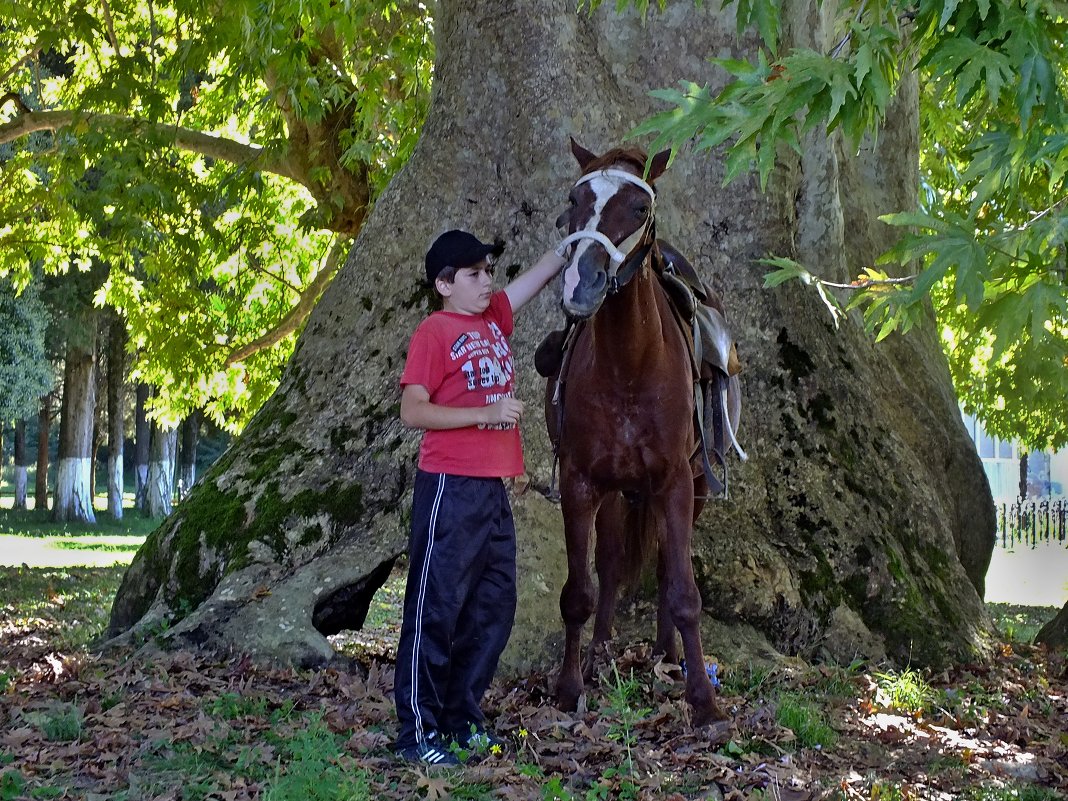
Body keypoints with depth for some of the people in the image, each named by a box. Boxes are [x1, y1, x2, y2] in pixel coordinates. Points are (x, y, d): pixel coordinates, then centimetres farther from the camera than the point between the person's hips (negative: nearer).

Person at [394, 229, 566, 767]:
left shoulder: (494, 318, 14)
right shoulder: (434, 331, -7)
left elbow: (546, 270, 21)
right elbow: (412, 411, -14)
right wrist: (485, 412, -19)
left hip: (493, 490, 8)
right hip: (449, 489, -8)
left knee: (493, 610, 11)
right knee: (435, 610, -4)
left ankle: (462, 717, 21)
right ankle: (417, 732, 1)